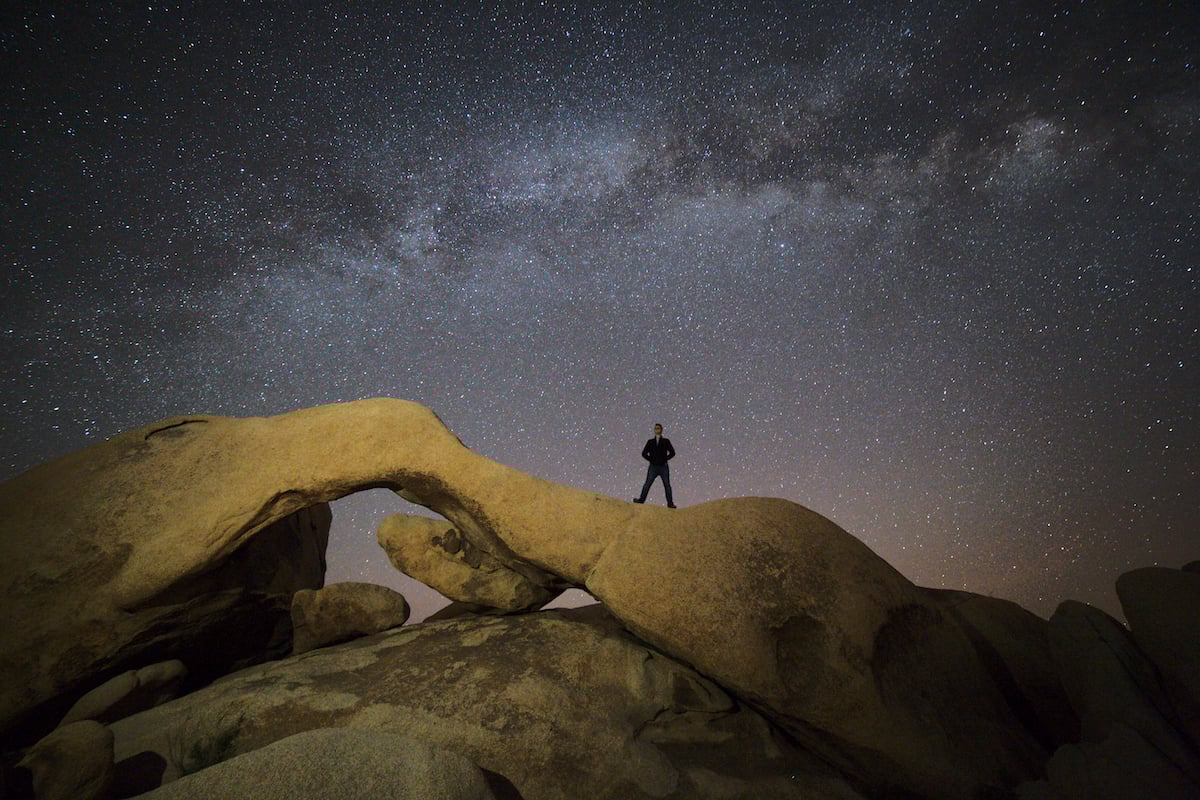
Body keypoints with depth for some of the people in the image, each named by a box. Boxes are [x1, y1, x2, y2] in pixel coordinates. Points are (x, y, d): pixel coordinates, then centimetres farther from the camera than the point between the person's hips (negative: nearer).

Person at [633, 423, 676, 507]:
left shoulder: (666, 441, 8)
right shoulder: (650, 442, 12)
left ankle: (670, 503, -1)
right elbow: (644, 453, 13)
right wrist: (650, 459, 2)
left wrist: (665, 459, -2)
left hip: (663, 467, -1)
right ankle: (641, 499, -4)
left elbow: (672, 452, 6)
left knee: (667, 485, -2)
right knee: (647, 484, -5)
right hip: (653, 467, 1)